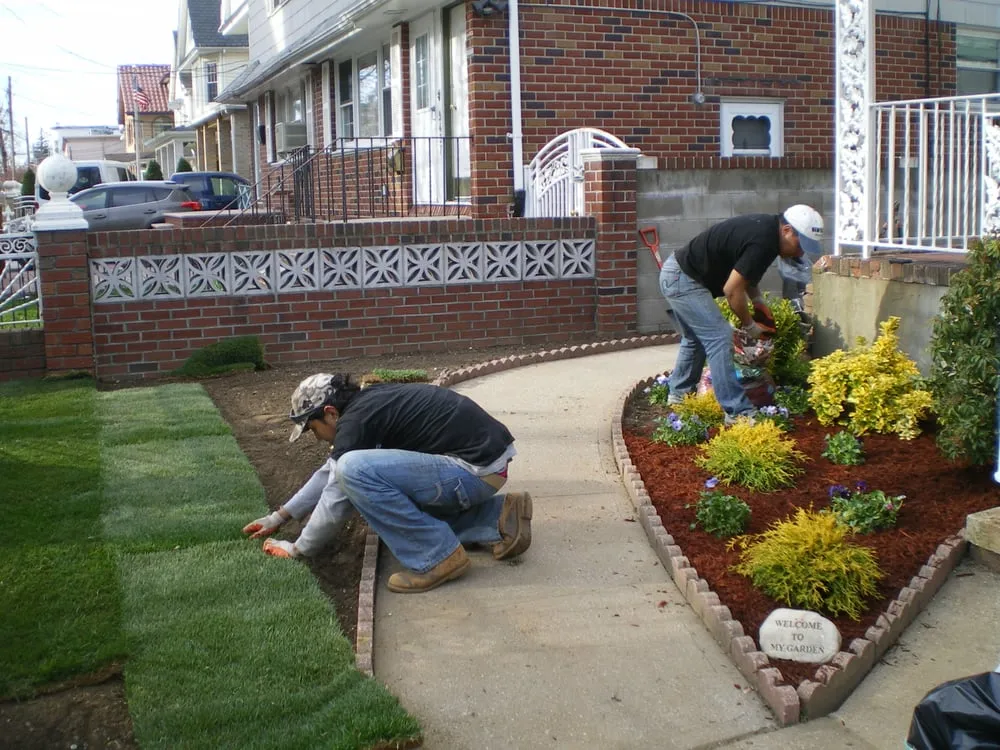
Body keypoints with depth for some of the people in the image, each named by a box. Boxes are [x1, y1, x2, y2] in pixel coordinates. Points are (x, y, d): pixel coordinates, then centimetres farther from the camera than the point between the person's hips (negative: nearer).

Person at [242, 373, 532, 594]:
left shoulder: (355, 420, -12)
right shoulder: (365, 404, 17)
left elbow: (336, 499, -7)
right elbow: (330, 472, 28)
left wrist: (298, 549, 9)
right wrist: (280, 517, 32)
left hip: (479, 468, -10)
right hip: (485, 452, 10)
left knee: (356, 470, -20)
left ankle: (437, 556, -11)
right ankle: (498, 516, 15)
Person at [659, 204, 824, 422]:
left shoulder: (765, 226, 5)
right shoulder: (763, 242, -24)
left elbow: (743, 271, 20)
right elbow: (732, 290, -22)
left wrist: (759, 303, 8)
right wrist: (750, 325, -7)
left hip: (676, 274, 11)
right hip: (683, 281, -11)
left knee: (696, 338, 24)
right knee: (720, 337, -12)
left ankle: (679, 393, 39)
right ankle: (737, 412, -12)